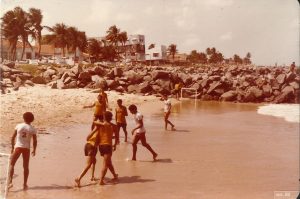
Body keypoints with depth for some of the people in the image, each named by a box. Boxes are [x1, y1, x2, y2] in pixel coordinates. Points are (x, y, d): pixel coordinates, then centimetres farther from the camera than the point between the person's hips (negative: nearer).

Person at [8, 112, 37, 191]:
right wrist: (34, 150, 12)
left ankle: (10, 181, -4)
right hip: (26, 148, 1)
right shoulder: (33, 129, -3)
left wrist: (12, 147, 11)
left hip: (18, 147, -1)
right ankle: (25, 184, 14)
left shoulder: (18, 126, -2)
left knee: (12, 164, 10)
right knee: (26, 167, 11)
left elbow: (13, 137, 0)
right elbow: (35, 141, -2)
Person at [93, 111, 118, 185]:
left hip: (101, 145, 4)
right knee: (105, 164, -5)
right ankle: (101, 180, -17)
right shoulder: (113, 126, 1)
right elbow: (116, 137, 6)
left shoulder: (100, 124, 5)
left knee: (109, 162, 21)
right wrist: (115, 145, 22)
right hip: (107, 145, -4)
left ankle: (115, 175, 40)